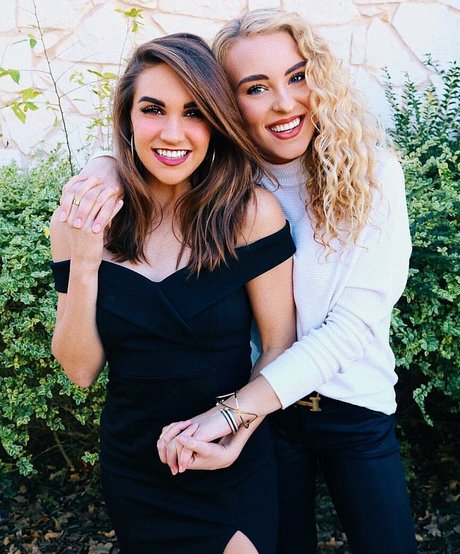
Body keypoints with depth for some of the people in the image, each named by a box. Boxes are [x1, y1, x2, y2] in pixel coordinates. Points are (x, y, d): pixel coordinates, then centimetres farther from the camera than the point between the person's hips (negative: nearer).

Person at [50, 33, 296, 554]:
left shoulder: (250, 213, -16)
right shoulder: (84, 220, -10)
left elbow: (280, 344, -9)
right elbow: (81, 369, -9)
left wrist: (233, 429, -20)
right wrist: (83, 263, -22)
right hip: (132, 475, 3)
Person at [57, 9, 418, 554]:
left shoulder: (373, 174, -16)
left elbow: (356, 321, -23)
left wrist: (231, 411, -29)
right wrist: (111, 166, -23)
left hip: (357, 409, 0)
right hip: (261, 407, 1)